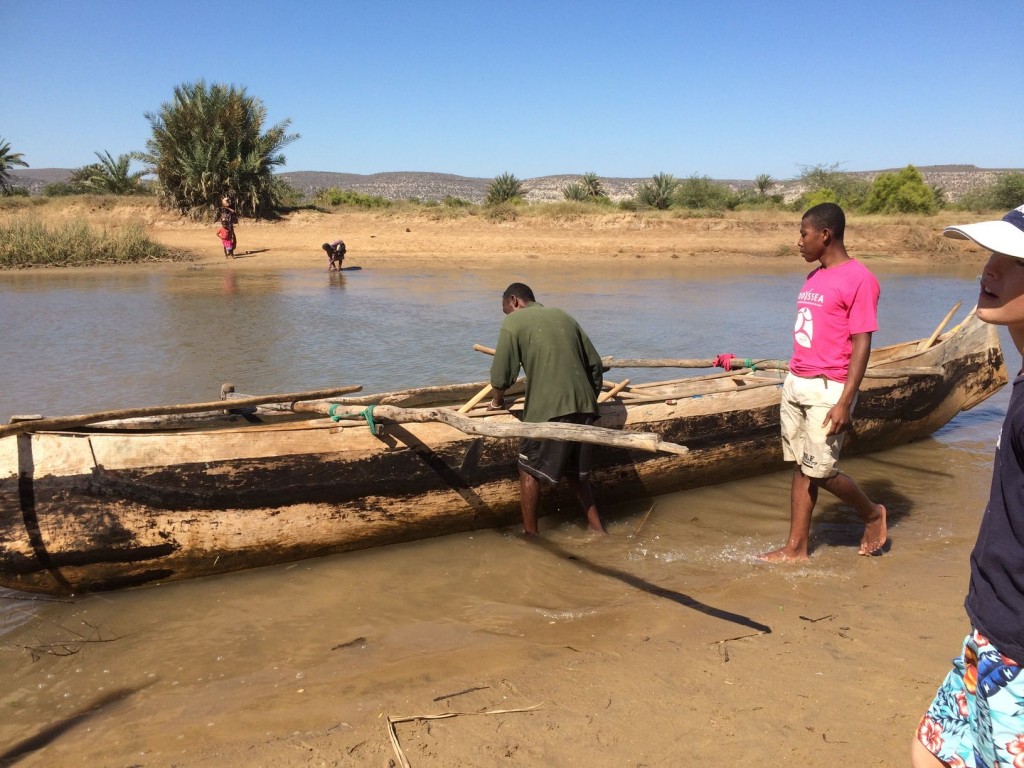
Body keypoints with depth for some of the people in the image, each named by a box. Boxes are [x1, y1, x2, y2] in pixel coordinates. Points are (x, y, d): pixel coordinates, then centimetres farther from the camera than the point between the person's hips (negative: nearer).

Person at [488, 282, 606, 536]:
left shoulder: (514, 322, 3)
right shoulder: (563, 316, 19)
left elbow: (501, 374, -3)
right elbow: (595, 365, 17)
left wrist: (498, 400, 17)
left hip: (549, 409, -6)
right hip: (582, 406, 6)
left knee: (529, 470, 11)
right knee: (576, 471, 20)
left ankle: (530, 534, 16)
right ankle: (598, 531, 23)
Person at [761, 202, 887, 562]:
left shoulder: (858, 279, -12)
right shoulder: (814, 277, 13)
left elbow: (861, 345, -15)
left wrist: (844, 402, -20)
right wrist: (793, 383, 16)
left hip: (827, 390, -8)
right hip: (795, 384, 8)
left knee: (821, 471, -1)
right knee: (801, 467, 10)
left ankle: (872, 514, 26)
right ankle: (796, 547, 17)